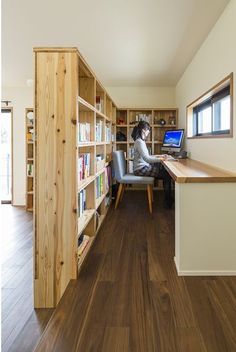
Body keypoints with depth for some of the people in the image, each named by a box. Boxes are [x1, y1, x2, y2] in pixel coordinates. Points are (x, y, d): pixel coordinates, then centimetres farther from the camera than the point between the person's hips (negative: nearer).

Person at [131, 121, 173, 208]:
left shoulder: (141, 141, 14)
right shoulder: (139, 142, -18)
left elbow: (147, 156, 20)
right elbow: (146, 158, -26)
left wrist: (159, 156, 13)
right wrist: (161, 159, -20)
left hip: (144, 166, 10)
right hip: (141, 169, -10)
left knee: (165, 169, 7)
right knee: (166, 174, -10)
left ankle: (167, 197, 12)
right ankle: (168, 201, 1)